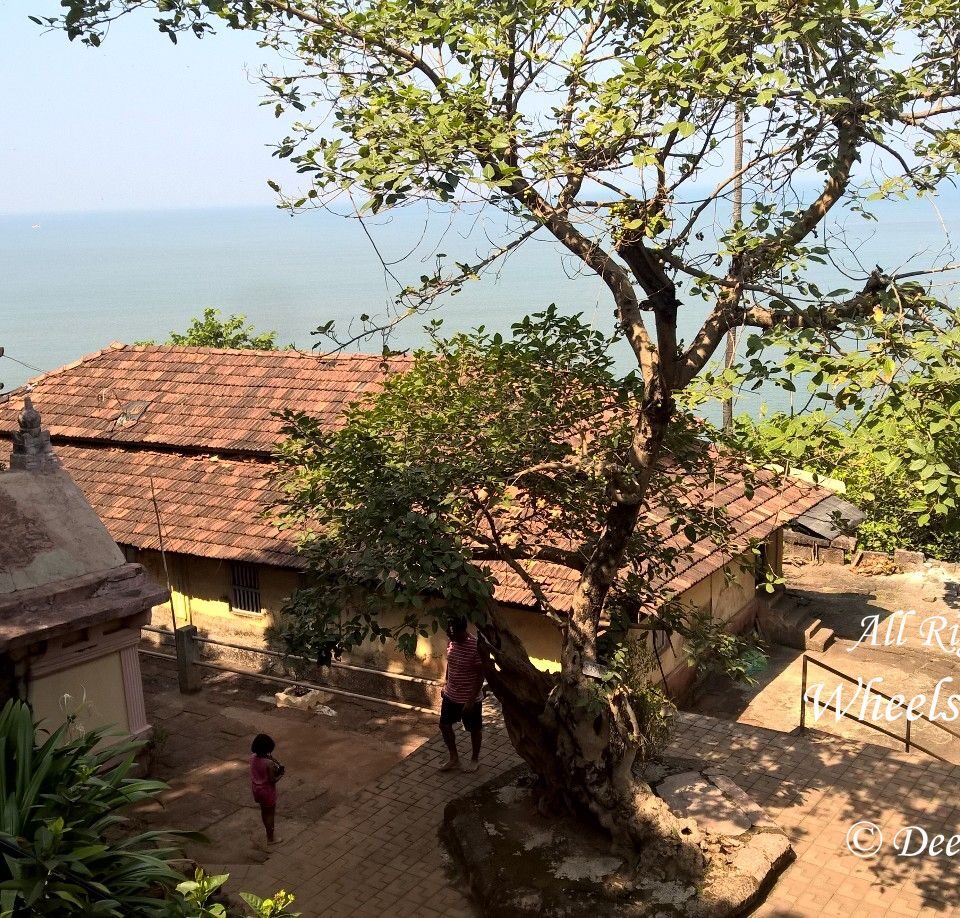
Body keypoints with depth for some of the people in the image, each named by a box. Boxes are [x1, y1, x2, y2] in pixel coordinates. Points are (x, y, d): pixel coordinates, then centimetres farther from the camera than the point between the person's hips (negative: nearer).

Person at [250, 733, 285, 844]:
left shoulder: (253, 758, -11)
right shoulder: (269, 763, -31)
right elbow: (272, 780, -24)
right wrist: (280, 775, -6)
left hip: (256, 789, 6)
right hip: (267, 790, -6)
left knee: (263, 811, 27)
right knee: (270, 813, 14)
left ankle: (268, 830, 47)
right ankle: (270, 838, 27)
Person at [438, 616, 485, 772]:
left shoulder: (476, 646, -26)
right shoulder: (452, 642, -5)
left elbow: (480, 676, -21)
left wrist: (471, 700, -20)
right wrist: (445, 685, 16)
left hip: (470, 699, -7)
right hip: (450, 695, 7)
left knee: (474, 729, 14)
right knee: (444, 725, 15)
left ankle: (475, 759, 35)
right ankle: (454, 758, 33)